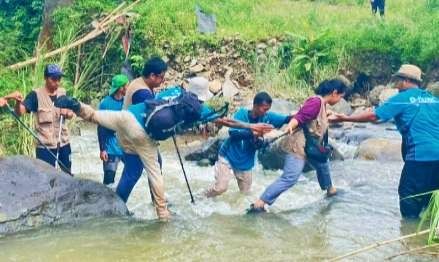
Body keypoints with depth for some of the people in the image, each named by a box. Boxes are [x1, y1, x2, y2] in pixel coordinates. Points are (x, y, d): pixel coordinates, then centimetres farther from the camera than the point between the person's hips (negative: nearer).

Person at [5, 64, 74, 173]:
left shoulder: (63, 93, 3)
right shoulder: (36, 95, -12)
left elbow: (71, 114, 11)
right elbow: (19, 112, -24)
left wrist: (67, 112, -13)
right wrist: (18, 101, -46)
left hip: (64, 142, 5)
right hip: (45, 146, -5)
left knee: (68, 174, 19)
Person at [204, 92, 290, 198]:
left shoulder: (267, 117, -6)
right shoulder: (242, 113, -16)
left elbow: (286, 119, -14)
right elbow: (233, 132, -28)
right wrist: (253, 133, -41)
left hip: (246, 161, 4)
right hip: (228, 156, -4)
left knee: (245, 191, 9)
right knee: (221, 187, -10)